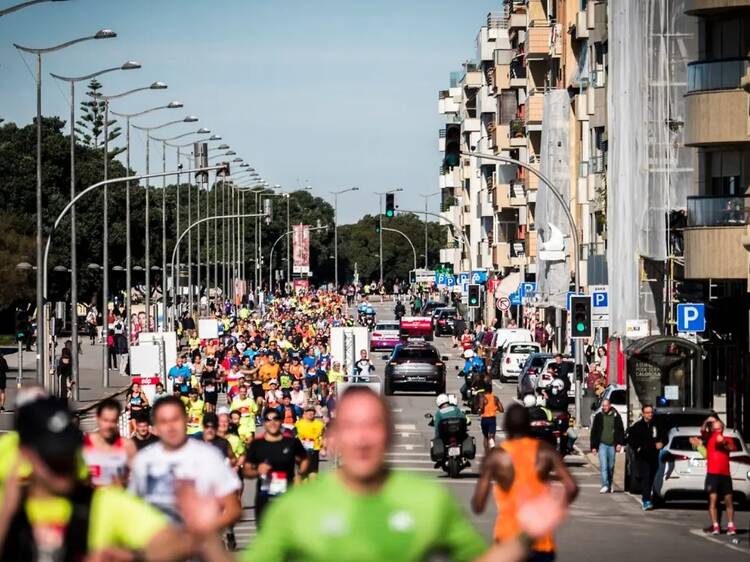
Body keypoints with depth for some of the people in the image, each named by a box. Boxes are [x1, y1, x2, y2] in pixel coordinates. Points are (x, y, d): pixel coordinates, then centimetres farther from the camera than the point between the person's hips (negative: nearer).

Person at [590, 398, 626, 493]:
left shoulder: (616, 416, 4)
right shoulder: (598, 417, 4)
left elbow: (621, 431, 6)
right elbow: (594, 432, 6)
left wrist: (620, 443, -4)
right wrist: (593, 446, 2)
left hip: (612, 445, 1)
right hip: (602, 444, -1)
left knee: (611, 467, 9)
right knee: (603, 466, -12)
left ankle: (610, 485, 24)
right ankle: (605, 485, -15)